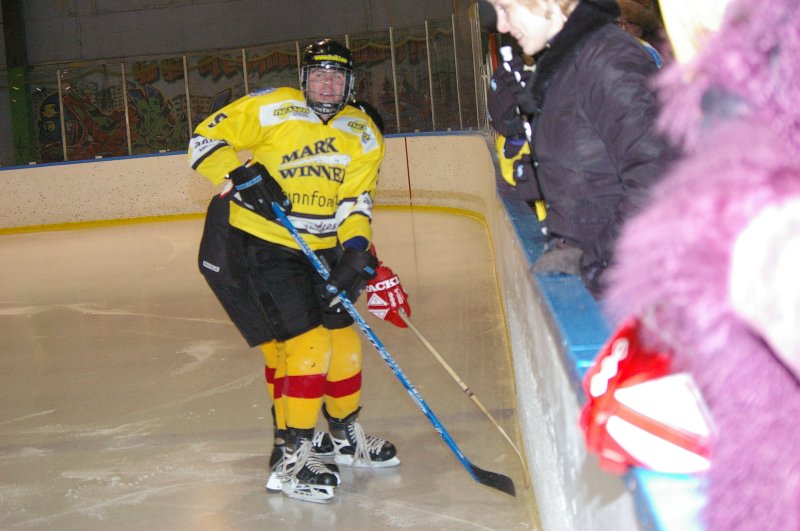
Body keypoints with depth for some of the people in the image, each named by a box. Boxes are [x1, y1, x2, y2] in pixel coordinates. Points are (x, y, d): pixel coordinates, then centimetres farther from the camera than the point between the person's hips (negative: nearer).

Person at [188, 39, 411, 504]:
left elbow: (356, 200, 0)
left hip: (322, 249, 6)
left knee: (342, 337, 12)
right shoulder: (271, 109, -10)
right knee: (305, 343, -13)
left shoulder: (363, 135, 5)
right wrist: (245, 176, -24)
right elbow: (206, 141, -9)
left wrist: (356, 247, -17)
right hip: (258, 242, -6)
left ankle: (345, 433, 34)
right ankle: (290, 457, -3)